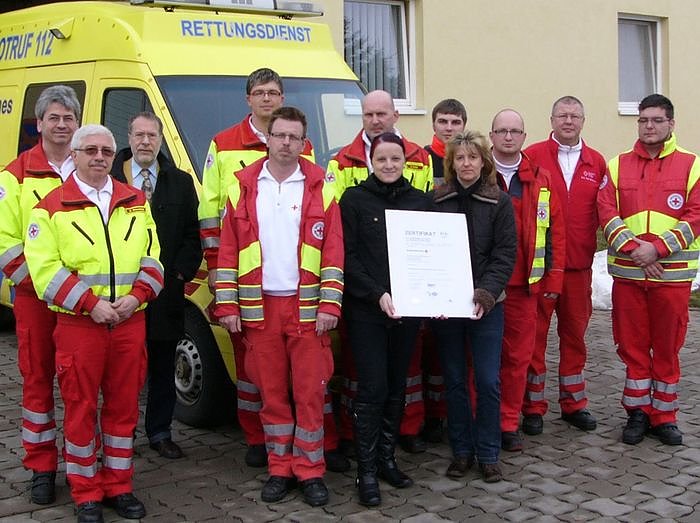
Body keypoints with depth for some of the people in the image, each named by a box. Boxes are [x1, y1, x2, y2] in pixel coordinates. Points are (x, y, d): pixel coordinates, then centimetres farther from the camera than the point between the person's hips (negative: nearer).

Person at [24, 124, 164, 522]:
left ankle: (119, 486, 23)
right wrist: (91, 303, -16)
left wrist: (136, 296, -8)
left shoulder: (136, 201, 11)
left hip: (130, 322, 3)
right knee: (81, 408, 3)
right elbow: (45, 269, -7)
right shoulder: (52, 207, -1)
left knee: (124, 405, 9)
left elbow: (152, 257, 10)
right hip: (79, 324, -3)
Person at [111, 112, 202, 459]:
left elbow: (192, 234, 6)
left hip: (166, 291, 2)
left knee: (163, 367, 10)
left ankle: (160, 433, 21)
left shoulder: (181, 182, 9)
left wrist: (181, 272, -6)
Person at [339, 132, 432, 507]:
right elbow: (347, 256, -6)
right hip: (366, 310, -4)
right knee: (372, 388, -6)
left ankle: (386, 458, 24)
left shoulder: (421, 201, 9)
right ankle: (367, 471, 3)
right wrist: (377, 294, -16)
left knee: (397, 387, 11)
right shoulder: (354, 199, -2)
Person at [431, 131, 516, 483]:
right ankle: (461, 450, 21)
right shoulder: (435, 201, 3)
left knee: (488, 381, 0)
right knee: (454, 380, 9)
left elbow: (505, 254, -4)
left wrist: (486, 293, -17)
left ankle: (488, 454, 13)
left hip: (487, 305, -1)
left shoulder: (499, 202, 1)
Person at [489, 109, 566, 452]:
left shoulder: (540, 180, 8)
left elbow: (556, 231, 8)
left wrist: (554, 278, 4)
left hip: (524, 285, 2)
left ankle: (509, 424, 18)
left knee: (518, 357, 7)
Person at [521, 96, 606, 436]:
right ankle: (533, 406, 13)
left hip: (579, 264, 4)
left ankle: (574, 403, 25)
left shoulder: (596, 163, 9)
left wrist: (591, 248, 1)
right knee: (534, 333, 3)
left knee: (575, 332, 13)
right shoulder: (533, 156, -3)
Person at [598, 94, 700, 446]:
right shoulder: (618, 166, 7)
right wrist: (633, 248, -15)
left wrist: (657, 248, -16)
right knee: (632, 346, 7)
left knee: (667, 348, 7)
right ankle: (637, 413, 20)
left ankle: (664, 416, 19)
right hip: (627, 272, 1)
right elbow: (607, 212, -1)